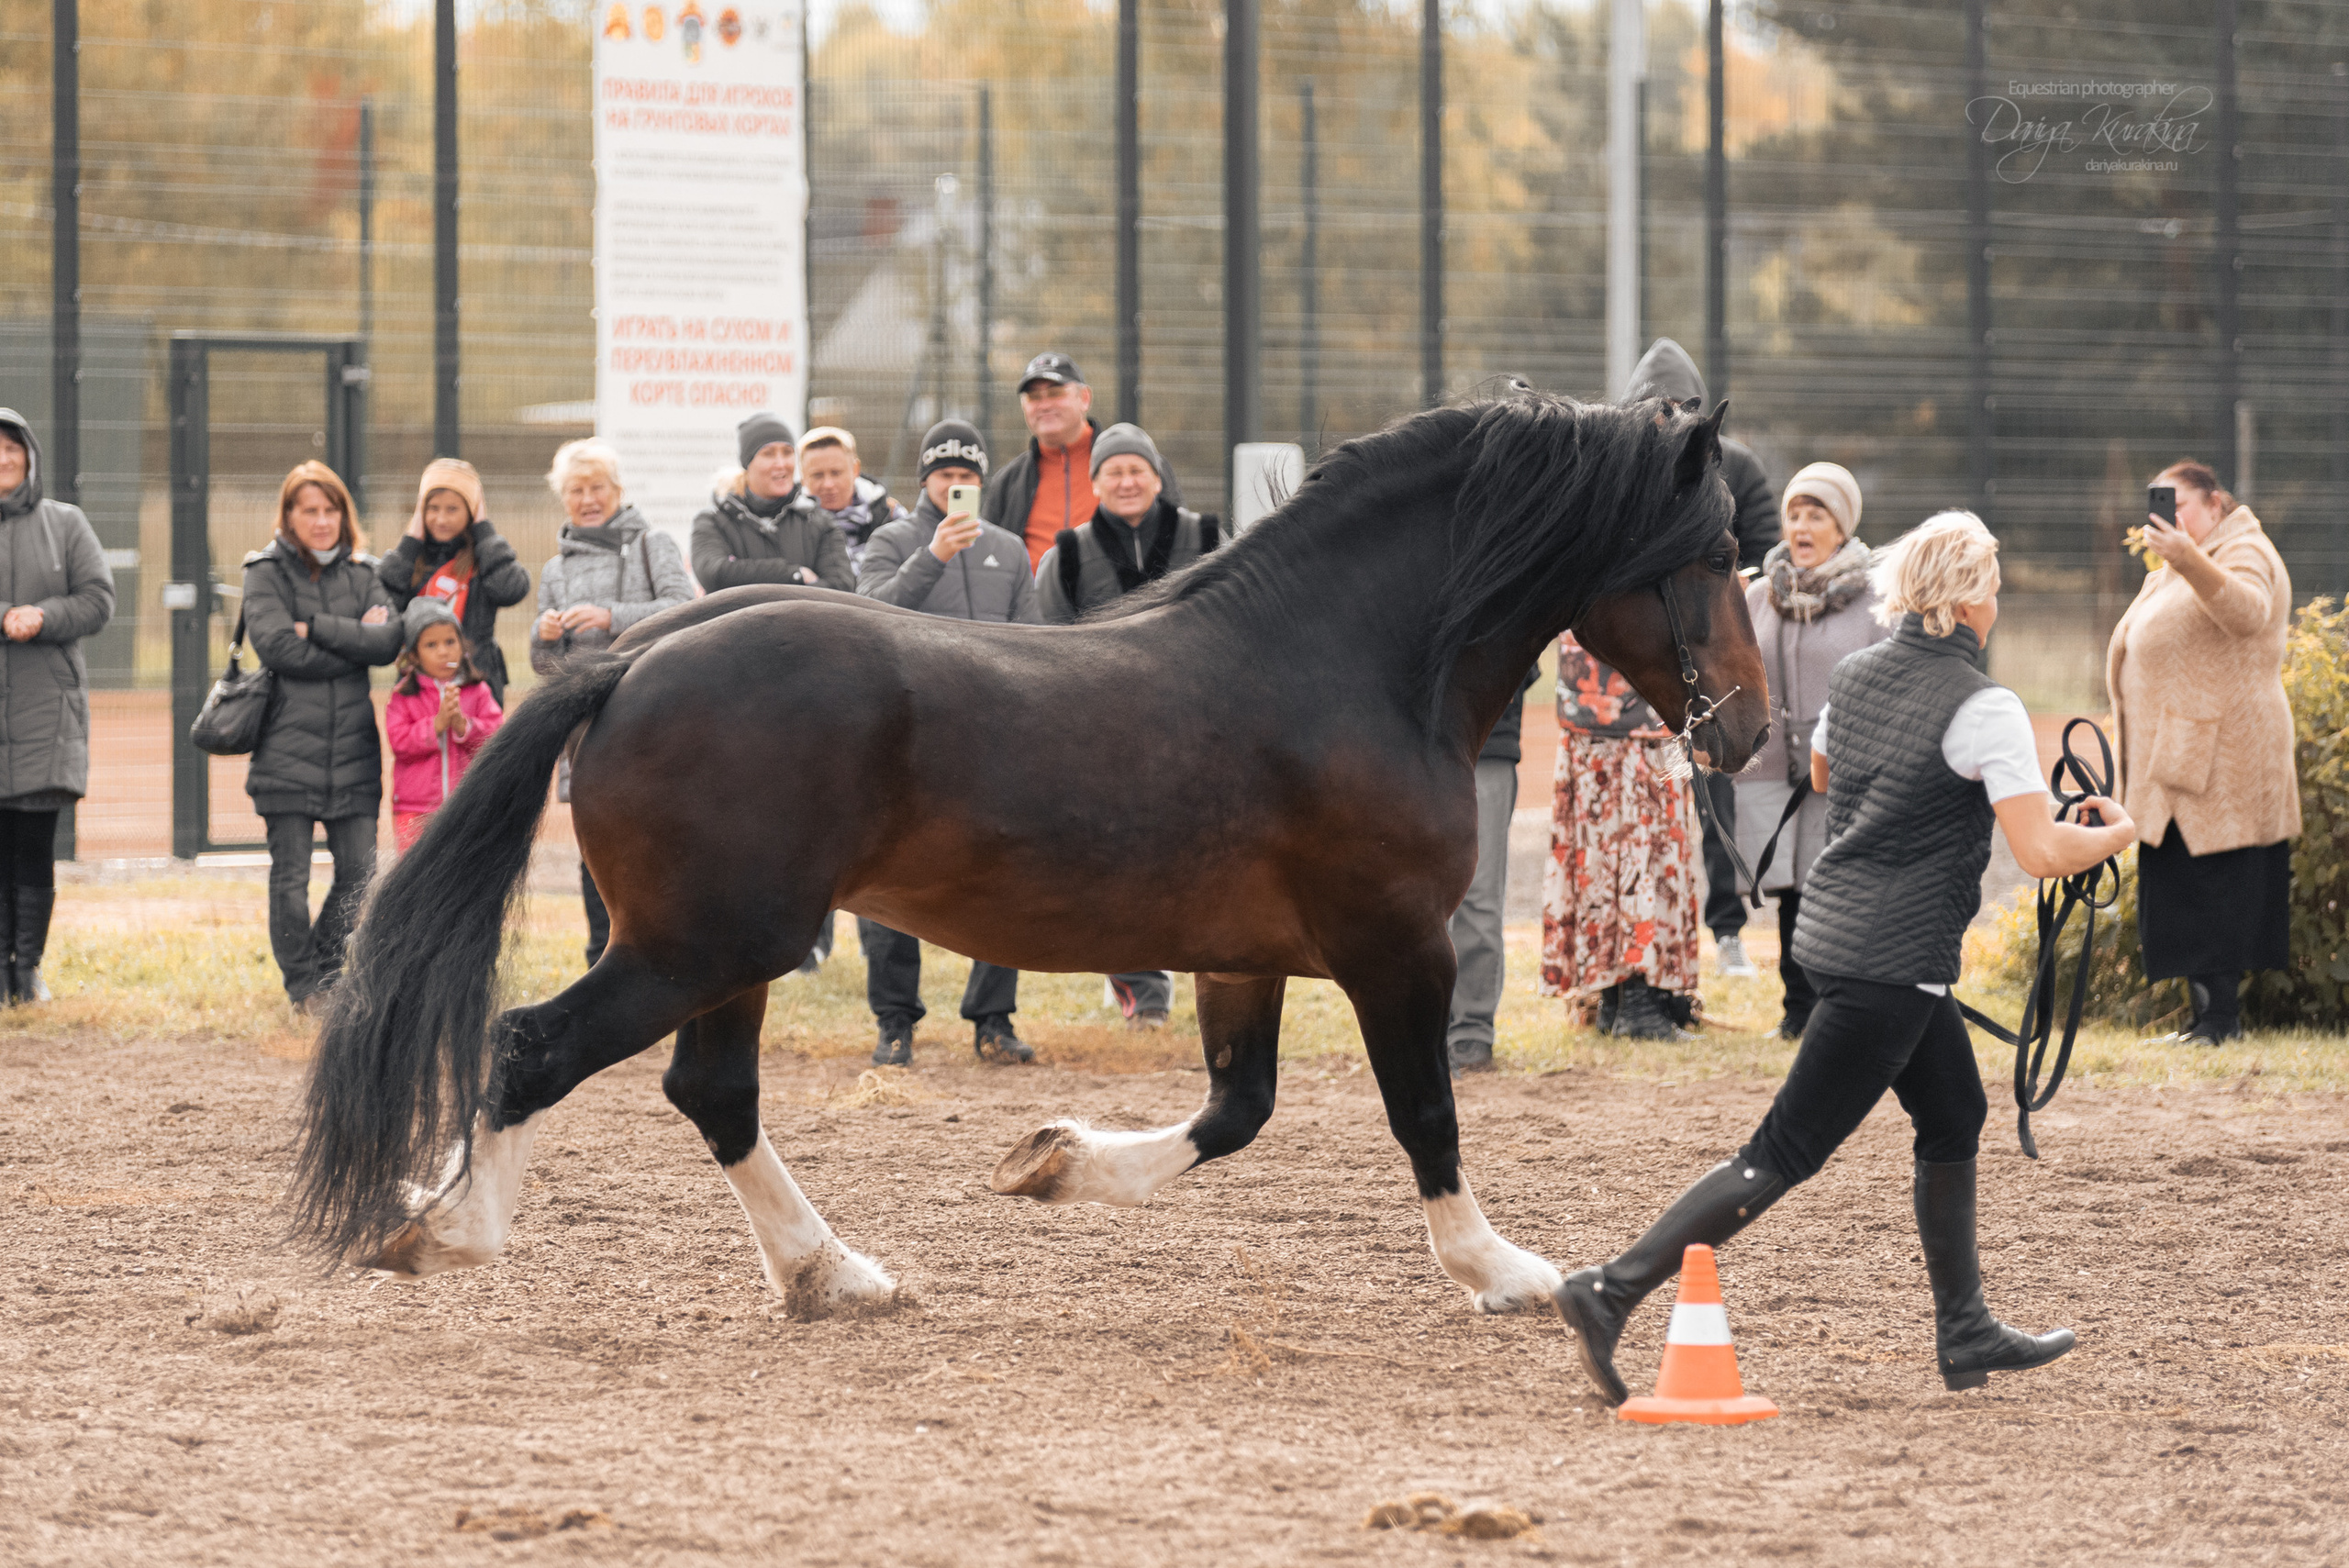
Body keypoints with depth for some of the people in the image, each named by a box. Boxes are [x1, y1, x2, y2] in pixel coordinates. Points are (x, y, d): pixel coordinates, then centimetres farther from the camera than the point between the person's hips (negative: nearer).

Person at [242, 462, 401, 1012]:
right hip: (287, 749, -3)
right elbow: (275, 644, -14)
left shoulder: (362, 572, 12)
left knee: (359, 872, 2)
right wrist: (354, 641, -8)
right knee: (290, 879, 0)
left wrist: (316, 628, -12)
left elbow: (388, 641, -4)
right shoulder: (267, 572, 1)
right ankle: (302, 987, 11)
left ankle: (328, 971, 20)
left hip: (353, 746, 3)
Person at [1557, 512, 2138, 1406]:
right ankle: (1615, 1290, -14)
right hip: (1896, 960, -9)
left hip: (1831, 928, 9)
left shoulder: (1854, 676, 7)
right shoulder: (1983, 708, -16)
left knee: (1954, 1115, 22)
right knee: (1784, 1155, -7)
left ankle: (1966, 1339, 28)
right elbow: (2041, 853, -21)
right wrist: (2116, 835, -2)